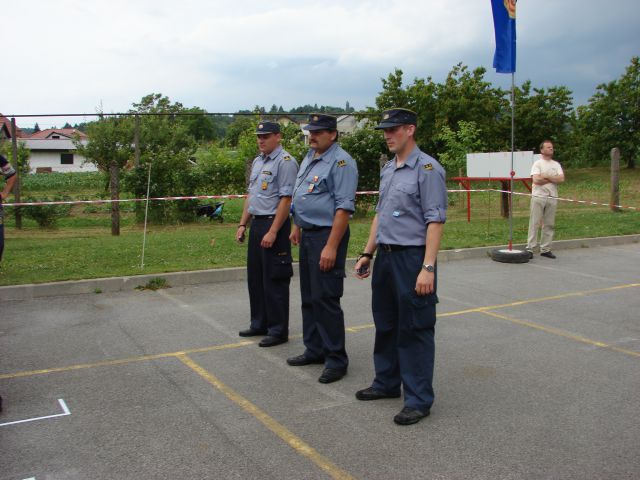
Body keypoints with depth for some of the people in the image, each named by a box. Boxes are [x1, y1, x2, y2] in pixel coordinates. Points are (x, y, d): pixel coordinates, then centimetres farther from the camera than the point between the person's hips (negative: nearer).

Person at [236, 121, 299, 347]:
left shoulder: (285, 161, -12)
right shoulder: (257, 162, 16)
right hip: (256, 223, 9)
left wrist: (272, 232, -22)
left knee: (274, 280, -3)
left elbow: (286, 199, -19)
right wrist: (243, 224, 16)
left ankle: (278, 331, 7)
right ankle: (259, 324, 28)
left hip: (274, 225, -9)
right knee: (255, 277, 15)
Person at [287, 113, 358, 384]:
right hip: (307, 235, 9)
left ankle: (336, 360, 5)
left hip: (327, 236, -9)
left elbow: (344, 207, -21)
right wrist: (297, 227, 23)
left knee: (326, 298, -6)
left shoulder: (341, 162, -15)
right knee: (309, 297, 15)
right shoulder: (309, 158, 14)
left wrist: (331, 246, -24)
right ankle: (314, 350, 28)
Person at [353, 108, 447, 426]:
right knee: (386, 325, 18)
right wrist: (367, 254, 17)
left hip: (412, 258, -8)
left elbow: (435, 221, -18)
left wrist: (428, 268, -23)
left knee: (415, 330, 0)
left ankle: (419, 399, 12)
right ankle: (387, 383, 34)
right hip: (385, 257, 8)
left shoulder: (427, 169, -13)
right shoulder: (388, 169, 13)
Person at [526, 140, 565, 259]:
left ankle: (545, 249, 12)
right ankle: (530, 249, -4)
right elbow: (536, 180, -15)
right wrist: (553, 179, -5)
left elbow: (562, 179, -1)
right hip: (539, 196, -5)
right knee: (534, 223, -5)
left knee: (549, 224, 6)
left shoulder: (556, 165, 14)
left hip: (552, 198, 5)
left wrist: (546, 177, -9)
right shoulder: (537, 164, 0)